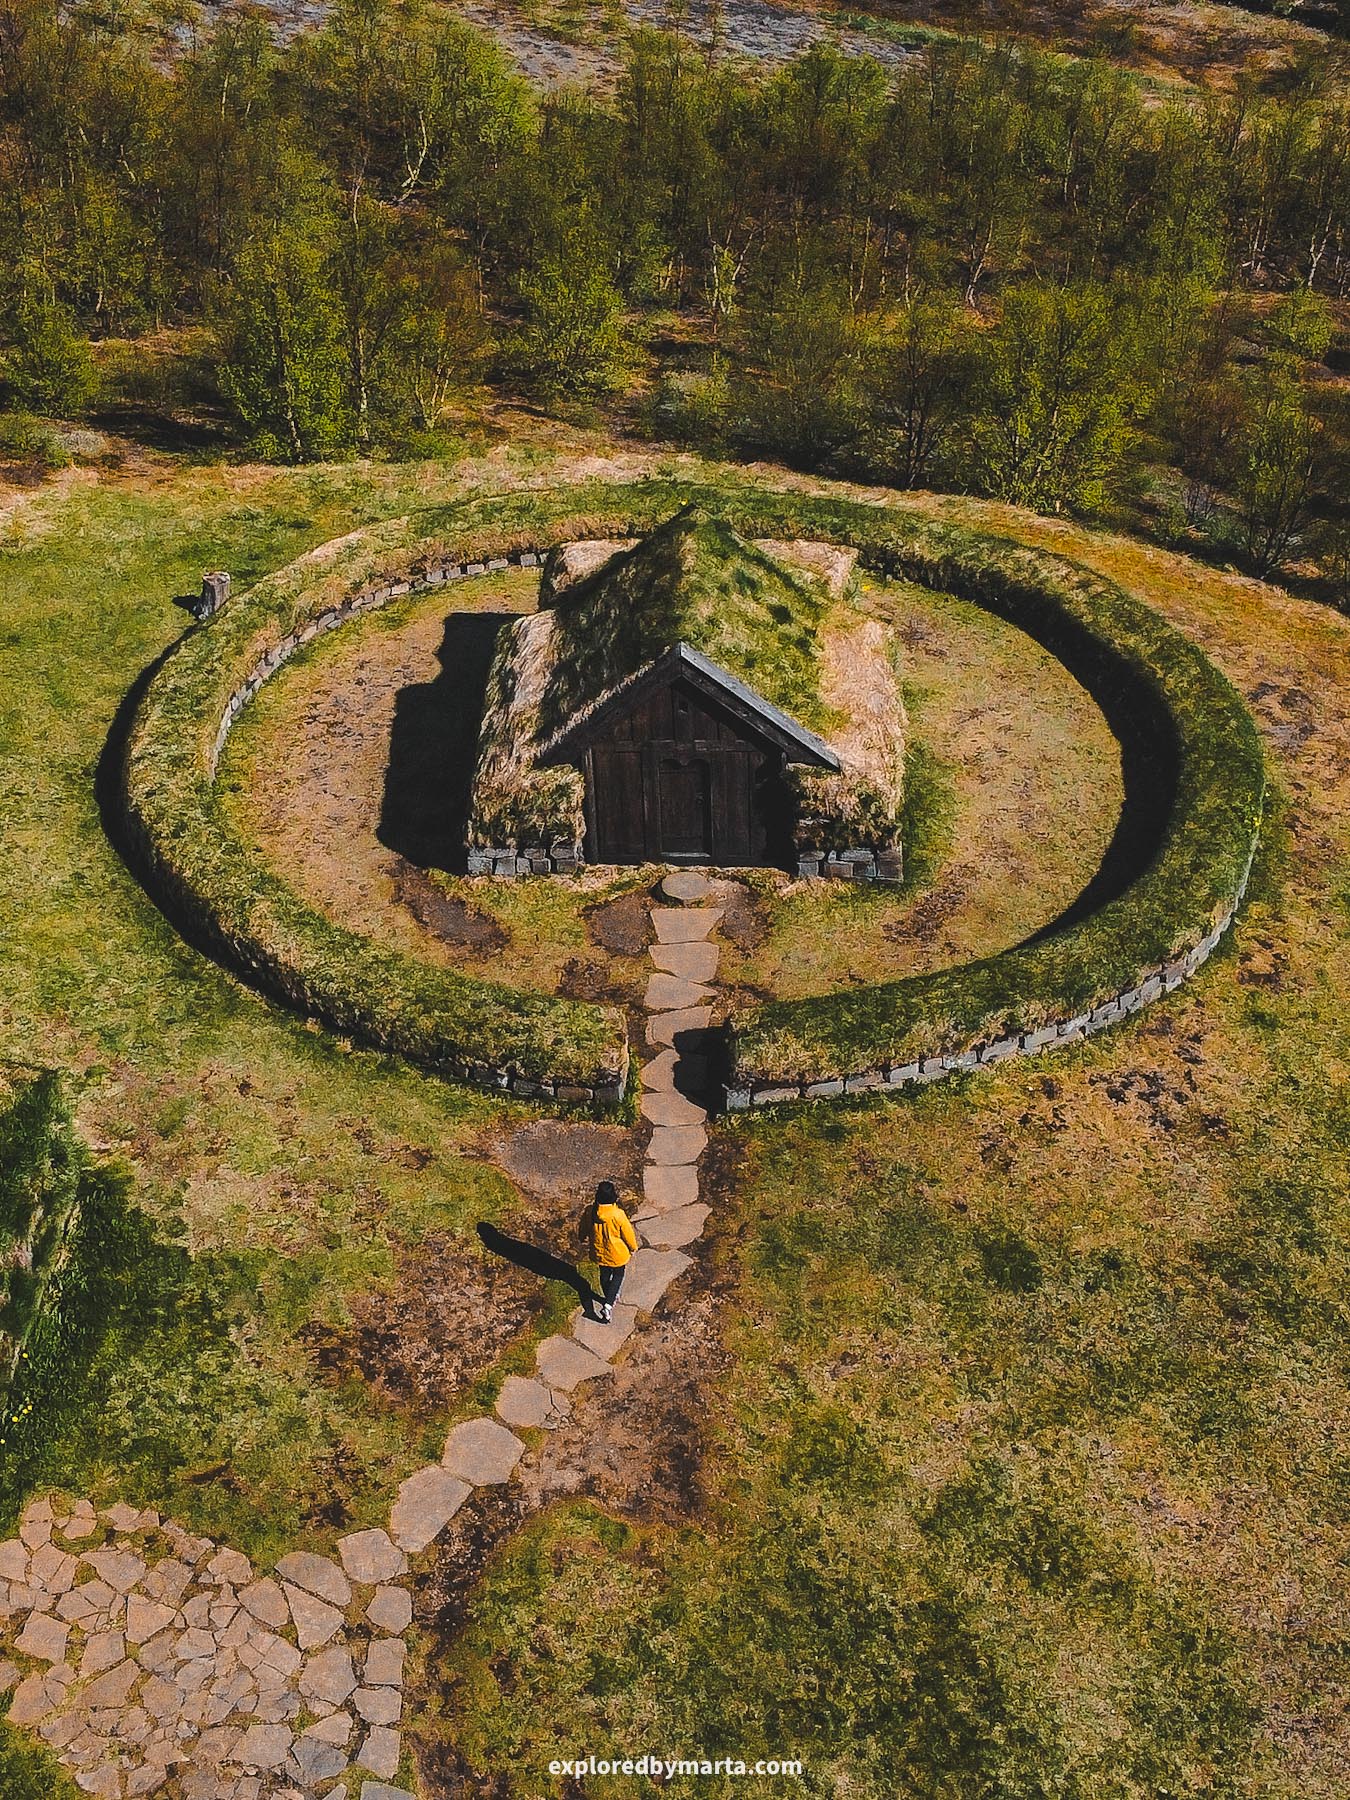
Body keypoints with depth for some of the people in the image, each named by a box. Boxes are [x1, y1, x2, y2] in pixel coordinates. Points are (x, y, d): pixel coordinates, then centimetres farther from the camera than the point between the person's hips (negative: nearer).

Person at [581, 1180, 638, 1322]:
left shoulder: (590, 1211, -22)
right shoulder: (618, 1215, -33)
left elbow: (584, 1228, -1)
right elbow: (628, 1234, -17)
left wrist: (585, 1237, 23)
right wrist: (633, 1247, 3)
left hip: (599, 1252, 3)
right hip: (617, 1254, -3)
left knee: (604, 1275, 27)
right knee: (618, 1276, 20)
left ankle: (610, 1298, 48)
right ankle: (608, 1304, 7)